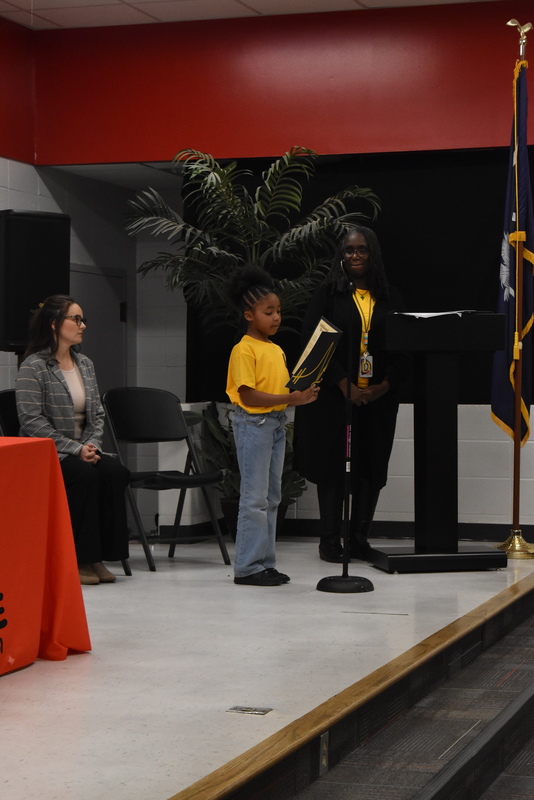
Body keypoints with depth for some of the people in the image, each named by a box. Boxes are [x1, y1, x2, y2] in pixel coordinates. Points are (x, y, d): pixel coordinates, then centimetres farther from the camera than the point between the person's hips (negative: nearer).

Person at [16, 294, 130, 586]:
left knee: (114, 472, -24)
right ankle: (78, 560, -23)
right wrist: (75, 449, -19)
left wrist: (91, 446, -6)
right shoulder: (33, 366, -8)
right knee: (85, 474, -33)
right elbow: (32, 421, -16)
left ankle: (99, 556, -19)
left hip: (82, 451, 6)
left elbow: (97, 414, 14)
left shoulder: (85, 364, 14)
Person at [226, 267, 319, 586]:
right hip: (253, 424, -8)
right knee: (255, 497, -6)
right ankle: (248, 566, -1)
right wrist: (290, 399, -21)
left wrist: (302, 394, -4)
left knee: (272, 497, 11)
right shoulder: (244, 350, -11)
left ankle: (266, 563, 17)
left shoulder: (277, 350, 14)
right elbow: (249, 396, -17)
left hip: (277, 423, 8)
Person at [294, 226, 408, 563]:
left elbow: (403, 347, 7)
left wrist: (386, 384, -9)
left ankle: (360, 538, 11)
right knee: (333, 464, -1)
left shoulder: (390, 298, 9)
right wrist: (345, 384, -15)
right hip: (335, 395, -3)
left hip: (378, 397, 3)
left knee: (372, 466, 3)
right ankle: (330, 539, 5)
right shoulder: (329, 293, 1)